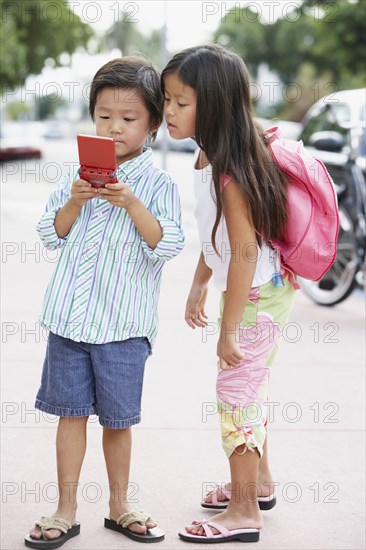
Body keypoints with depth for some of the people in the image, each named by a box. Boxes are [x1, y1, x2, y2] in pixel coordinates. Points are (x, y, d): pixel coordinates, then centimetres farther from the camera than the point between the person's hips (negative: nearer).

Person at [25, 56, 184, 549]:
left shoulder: (157, 184, -3)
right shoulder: (79, 174, 7)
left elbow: (167, 245, -13)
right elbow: (50, 234, 6)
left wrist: (132, 204, -24)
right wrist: (73, 203, -11)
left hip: (123, 323, -3)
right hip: (69, 317, 3)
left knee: (117, 418, 9)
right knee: (71, 412, 9)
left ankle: (119, 505, 28)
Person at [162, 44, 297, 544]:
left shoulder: (229, 172, -27)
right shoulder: (209, 158, 2)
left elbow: (245, 252, -27)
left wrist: (229, 329, -22)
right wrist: (198, 287, 19)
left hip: (259, 295, -10)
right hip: (248, 290, 10)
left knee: (235, 392, -1)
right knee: (248, 387, 21)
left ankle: (244, 512, 11)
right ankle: (259, 482, 39)